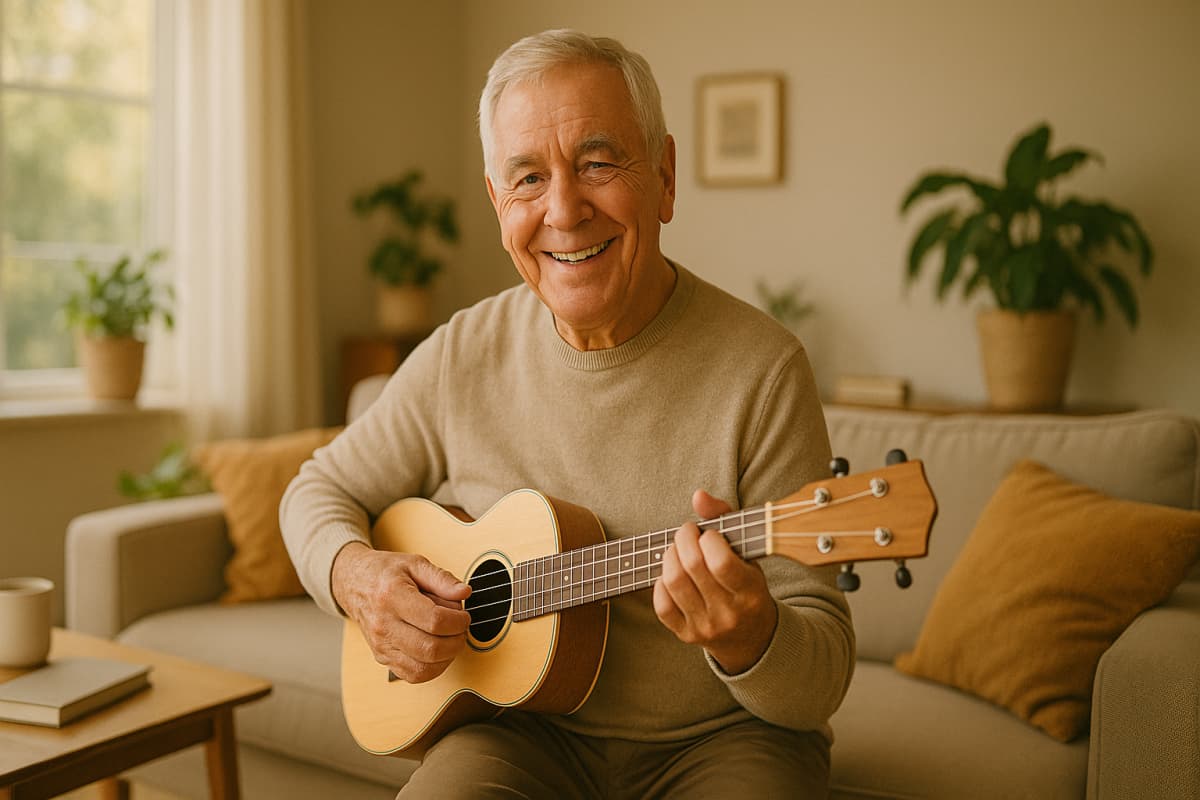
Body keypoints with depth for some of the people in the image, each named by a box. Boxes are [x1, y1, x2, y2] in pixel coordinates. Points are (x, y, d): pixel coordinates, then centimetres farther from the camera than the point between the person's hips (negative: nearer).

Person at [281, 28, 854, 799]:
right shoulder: (461, 356, -2)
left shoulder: (762, 369, -14)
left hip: (719, 737, 0)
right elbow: (322, 488, 12)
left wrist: (747, 640, -35)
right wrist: (354, 575, -11)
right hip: (527, 726, 1)